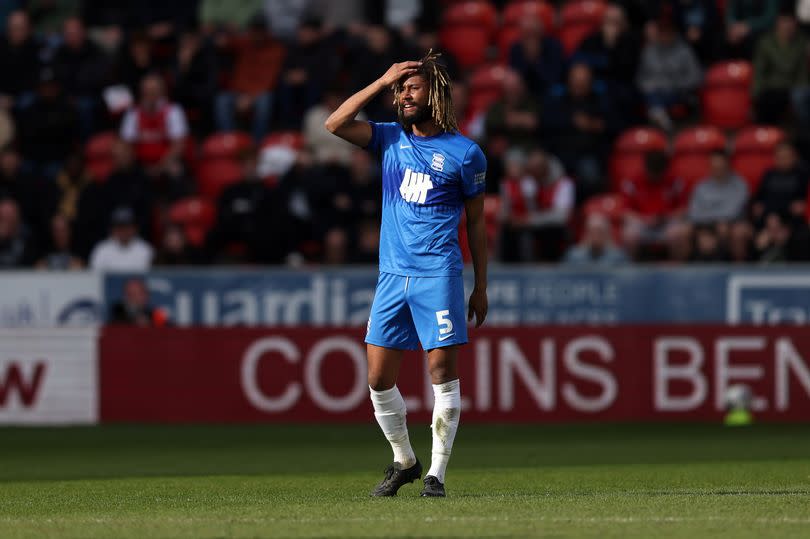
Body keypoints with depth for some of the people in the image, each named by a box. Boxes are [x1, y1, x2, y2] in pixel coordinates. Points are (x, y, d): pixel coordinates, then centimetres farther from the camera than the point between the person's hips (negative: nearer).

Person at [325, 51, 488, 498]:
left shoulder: (464, 152, 2)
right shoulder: (390, 138, 12)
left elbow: (476, 222, 7)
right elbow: (335, 124, -2)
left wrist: (480, 288, 6)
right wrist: (382, 82, -5)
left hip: (438, 274, -4)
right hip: (392, 275, 4)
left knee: (442, 369, -8)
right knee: (379, 378, 2)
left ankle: (436, 473, -2)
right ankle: (404, 461, 20)